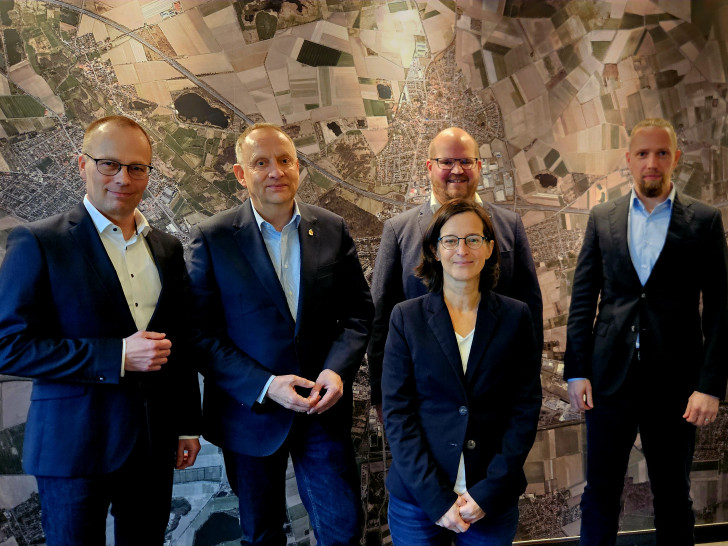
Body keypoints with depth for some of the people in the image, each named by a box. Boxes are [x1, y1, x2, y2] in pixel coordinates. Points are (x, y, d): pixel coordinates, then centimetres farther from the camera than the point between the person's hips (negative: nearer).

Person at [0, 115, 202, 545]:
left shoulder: (167, 248, 7)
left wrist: (188, 424, 13)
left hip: (155, 441, 5)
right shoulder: (38, 243, -9)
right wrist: (115, 356, -20)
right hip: (74, 444, -4)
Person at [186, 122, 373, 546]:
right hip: (250, 411, -1)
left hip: (324, 408, 1)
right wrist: (264, 385, -19)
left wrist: (338, 369, -14)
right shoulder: (213, 239, -7)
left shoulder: (333, 229, 1)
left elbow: (359, 311, 3)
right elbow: (201, 333, -9)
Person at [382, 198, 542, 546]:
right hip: (418, 499, 0)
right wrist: (435, 497, -12)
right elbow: (396, 412, -5)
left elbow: (526, 408, -2)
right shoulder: (407, 317, -2)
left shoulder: (515, 317, 0)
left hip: (493, 500, 1)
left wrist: (489, 491, -10)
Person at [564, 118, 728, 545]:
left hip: (674, 382, -1)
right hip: (610, 378, 1)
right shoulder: (602, 218, 6)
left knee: (673, 497, 14)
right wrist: (576, 372, -1)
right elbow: (583, 299, 5)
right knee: (600, 495, 9)